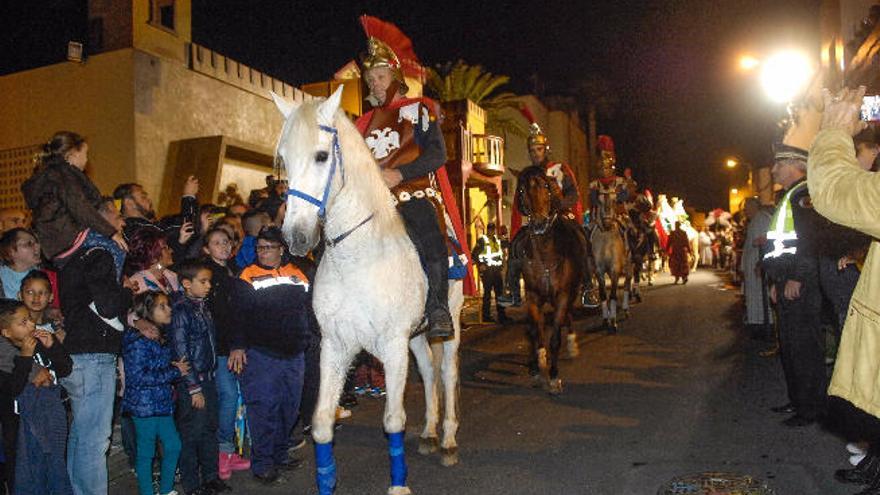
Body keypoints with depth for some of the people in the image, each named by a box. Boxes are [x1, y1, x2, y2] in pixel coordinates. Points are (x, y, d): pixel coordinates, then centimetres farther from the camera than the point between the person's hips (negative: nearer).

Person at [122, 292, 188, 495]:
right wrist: (174, 372, -17)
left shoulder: (158, 337, 10)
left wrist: (175, 367, 0)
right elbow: (138, 377, -23)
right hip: (144, 405, -8)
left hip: (161, 403, 8)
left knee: (173, 445, 13)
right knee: (146, 452, 4)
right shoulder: (137, 340, -17)